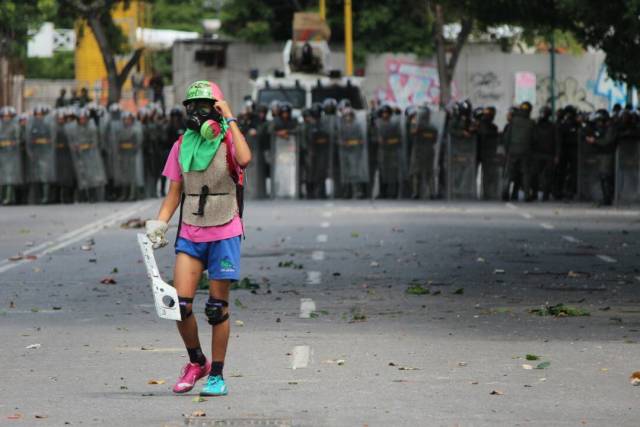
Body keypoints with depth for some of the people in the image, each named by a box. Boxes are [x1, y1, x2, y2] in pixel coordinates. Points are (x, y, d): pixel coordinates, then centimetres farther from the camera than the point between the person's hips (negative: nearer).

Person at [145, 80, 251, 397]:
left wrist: (229, 120, -25)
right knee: (180, 304, -7)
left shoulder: (228, 140, -6)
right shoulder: (182, 145, 6)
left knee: (217, 308, 1)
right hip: (190, 234, 3)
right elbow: (174, 192, 12)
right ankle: (196, 362, 17)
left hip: (224, 234, -3)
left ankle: (216, 376, 12)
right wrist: (159, 223, -1)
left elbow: (244, 159, -31)